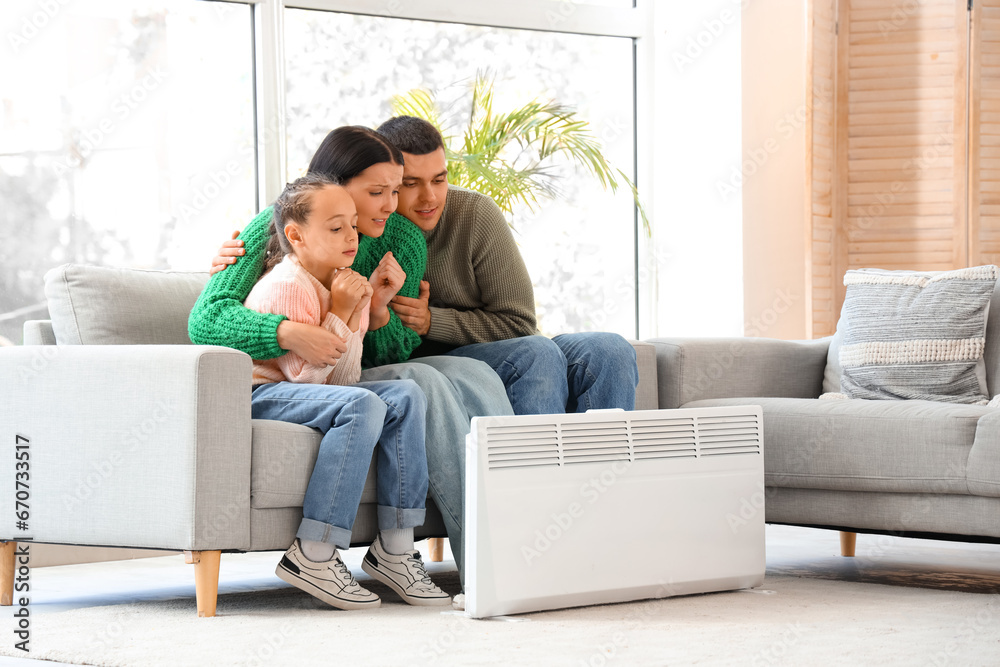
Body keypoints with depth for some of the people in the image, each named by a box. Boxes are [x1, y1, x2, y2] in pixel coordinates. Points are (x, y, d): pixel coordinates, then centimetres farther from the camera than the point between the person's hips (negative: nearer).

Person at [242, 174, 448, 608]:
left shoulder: (335, 283, 12)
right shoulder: (286, 285, -16)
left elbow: (342, 377, 6)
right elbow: (306, 373, -21)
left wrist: (362, 308, -3)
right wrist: (340, 313, -18)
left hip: (311, 391, 9)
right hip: (262, 396, -9)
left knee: (405, 396, -8)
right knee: (361, 406, -33)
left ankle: (394, 547, -10)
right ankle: (314, 555, -35)